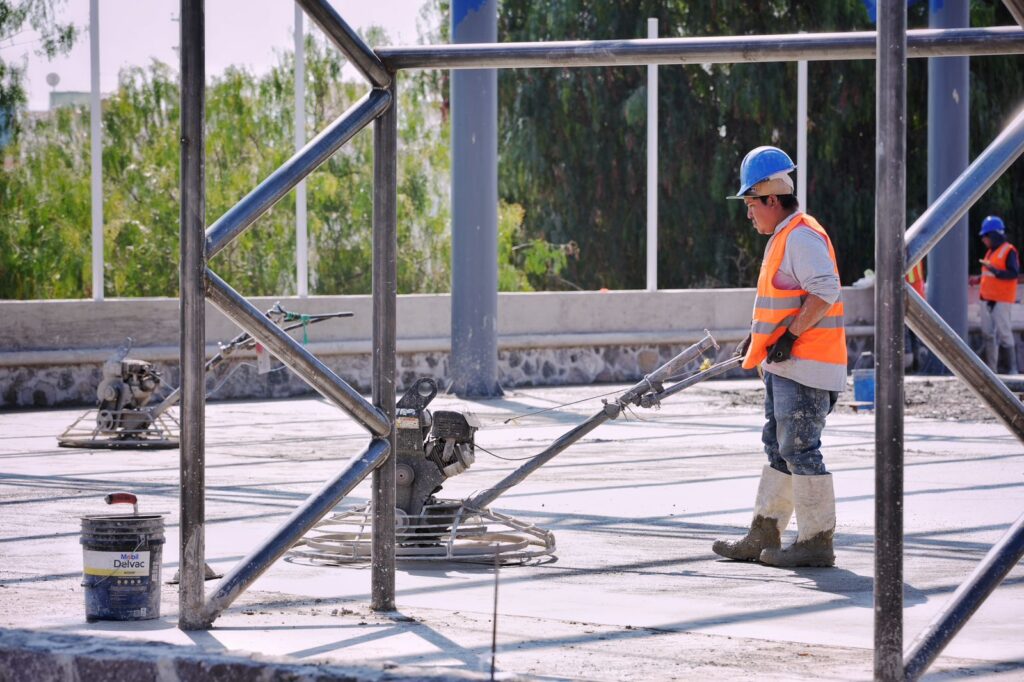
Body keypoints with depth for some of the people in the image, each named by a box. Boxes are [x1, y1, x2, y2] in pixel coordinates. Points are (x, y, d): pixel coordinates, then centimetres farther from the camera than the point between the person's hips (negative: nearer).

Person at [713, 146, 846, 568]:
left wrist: (791, 335, -22)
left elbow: (825, 291, -25)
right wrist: (757, 338, 21)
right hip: (784, 366, 11)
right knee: (778, 449, 13)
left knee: (800, 450, -9)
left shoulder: (802, 236, -15)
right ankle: (764, 536, 19)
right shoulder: (783, 237, 19)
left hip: (806, 365, -11)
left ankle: (817, 541, -4)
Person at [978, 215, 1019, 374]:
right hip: (987, 298, 9)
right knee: (987, 333, 8)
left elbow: (1014, 273, -19)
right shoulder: (990, 251, 17)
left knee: (1003, 332, -9)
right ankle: (991, 368, 13)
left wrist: (994, 270, -29)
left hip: (1001, 299, -9)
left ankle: (1013, 368, -3)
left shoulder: (1008, 251, -10)